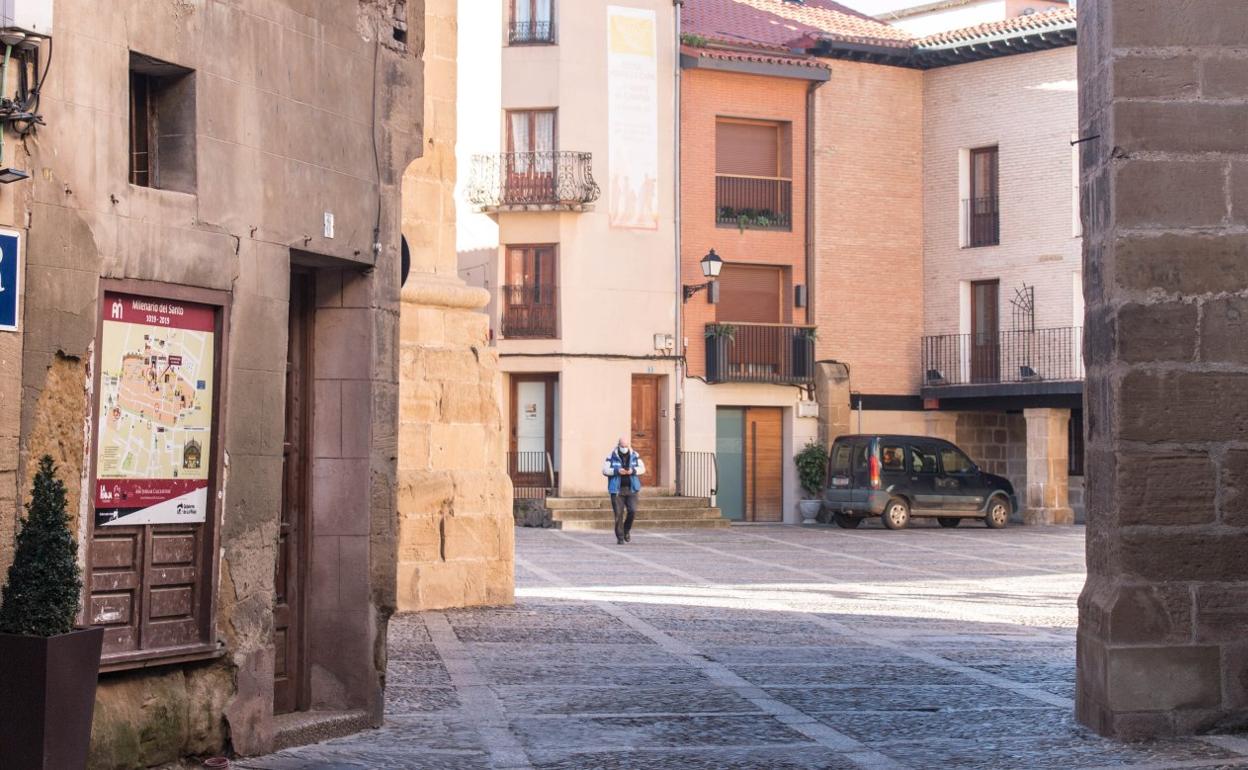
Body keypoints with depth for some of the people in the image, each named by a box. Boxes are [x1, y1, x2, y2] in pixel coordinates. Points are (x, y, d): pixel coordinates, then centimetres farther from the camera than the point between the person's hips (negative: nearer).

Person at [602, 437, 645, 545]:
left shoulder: (634, 456, 5)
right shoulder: (612, 456, -2)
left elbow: (642, 468, 4)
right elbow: (605, 470, -4)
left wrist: (633, 471, -16)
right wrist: (617, 471, -19)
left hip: (631, 488, 2)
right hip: (617, 489, -2)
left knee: (632, 511, -10)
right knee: (619, 514, -4)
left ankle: (627, 529, 17)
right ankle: (620, 537, 6)